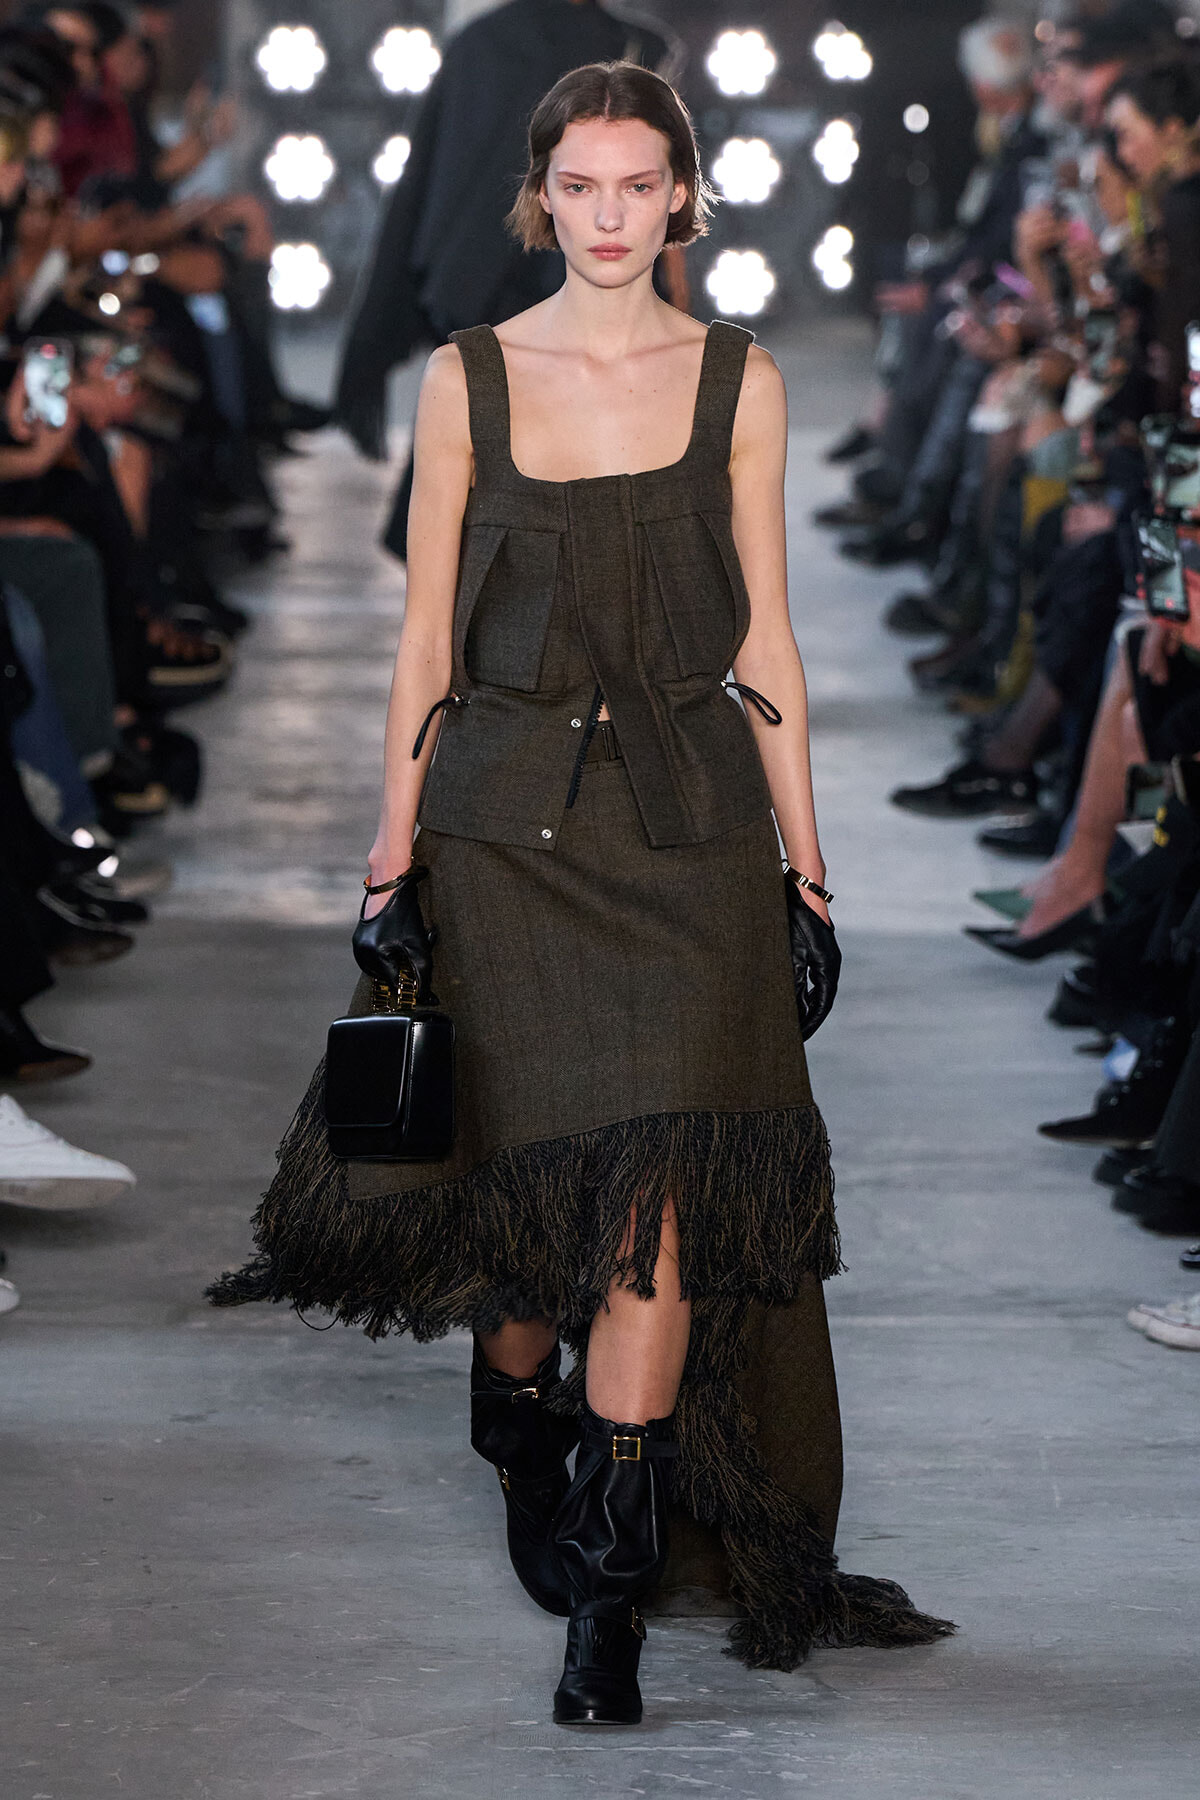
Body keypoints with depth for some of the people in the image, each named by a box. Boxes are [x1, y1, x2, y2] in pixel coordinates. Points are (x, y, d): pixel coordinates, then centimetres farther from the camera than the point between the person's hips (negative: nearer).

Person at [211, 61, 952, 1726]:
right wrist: (394, 857, 2)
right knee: (525, 1172, 4)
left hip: (692, 822, 0)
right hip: (509, 816, 0)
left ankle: (609, 1586, -7)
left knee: (660, 1182, -11)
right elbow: (427, 636, 5)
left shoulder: (740, 383, 5)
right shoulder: (468, 380, 4)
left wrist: (804, 865, 4)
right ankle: (523, 1441, 35)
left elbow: (766, 635, 7)